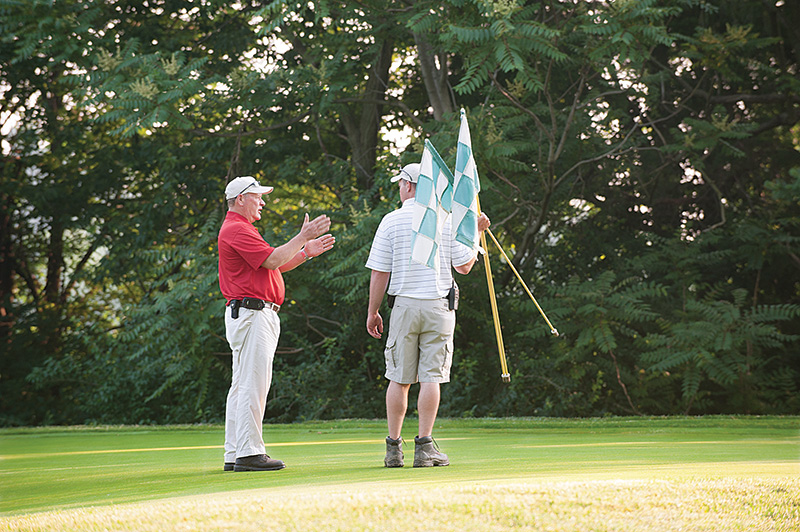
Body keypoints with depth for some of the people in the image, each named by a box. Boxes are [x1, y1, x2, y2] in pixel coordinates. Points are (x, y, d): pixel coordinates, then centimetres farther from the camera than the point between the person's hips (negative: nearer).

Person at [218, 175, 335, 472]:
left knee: (242, 386, 9)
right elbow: (271, 261, -19)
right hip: (251, 313, -11)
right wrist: (303, 237, -13)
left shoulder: (242, 229, 24)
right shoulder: (236, 229, -11)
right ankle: (249, 453, -14)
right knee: (253, 384, -12)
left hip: (257, 316, 11)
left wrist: (306, 252, 13)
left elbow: (274, 266, 23)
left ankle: (235, 455, 11)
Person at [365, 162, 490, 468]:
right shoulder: (448, 220, 1)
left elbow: (379, 273, -3)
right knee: (431, 378, 0)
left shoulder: (391, 221, -2)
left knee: (399, 379, 6)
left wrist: (372, 311, 6)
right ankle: (424, 446, -4)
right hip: (439, 307, 0)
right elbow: (464, 266, 4)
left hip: (404, 305, 0)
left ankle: (393, 448, 7)